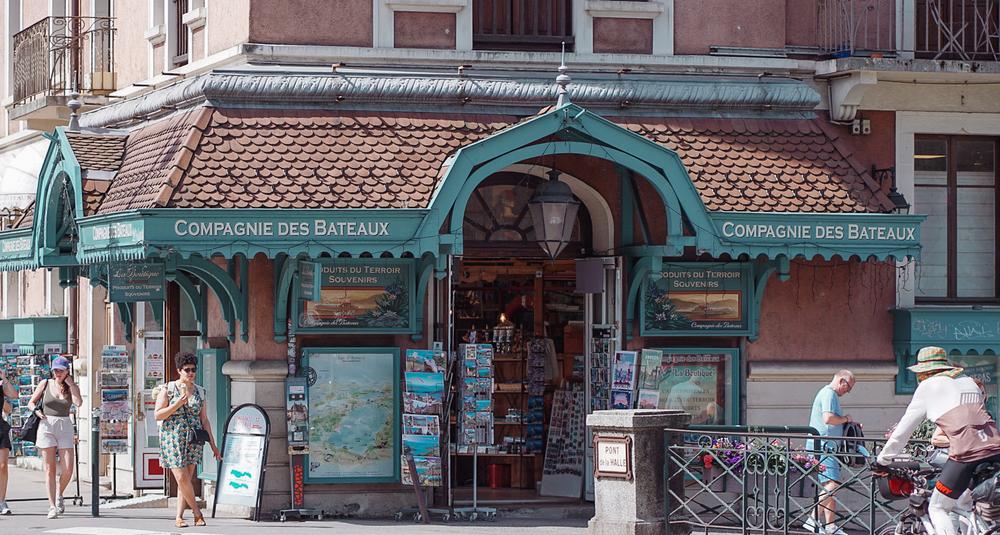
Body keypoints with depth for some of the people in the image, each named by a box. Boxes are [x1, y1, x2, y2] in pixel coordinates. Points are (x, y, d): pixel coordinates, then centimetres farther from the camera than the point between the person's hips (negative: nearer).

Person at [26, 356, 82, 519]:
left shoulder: (72, 387, 7)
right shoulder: (45, 384, 6)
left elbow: (78, 402, -13)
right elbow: (31, 402, 12)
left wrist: (70, 383, -7)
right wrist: (36, 411, -8)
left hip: (65, 428, 1)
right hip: (47, 425, -1)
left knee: (67, 470, -7)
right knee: (50, 469, -5)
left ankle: (59, 494, 23)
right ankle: (52, 507, -4)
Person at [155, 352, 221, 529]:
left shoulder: (200, 392, 10)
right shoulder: (167, 390, -1)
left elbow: (204, 420, 13)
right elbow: (158, 415, -7)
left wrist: (213, 445, 10)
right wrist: (178, 404, -17)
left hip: (193, 440, 4)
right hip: (173, 439, -4)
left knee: (187, 479, -1)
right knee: (182, 478, -11)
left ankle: (179, 517, 2)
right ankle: (197, 513, 2)